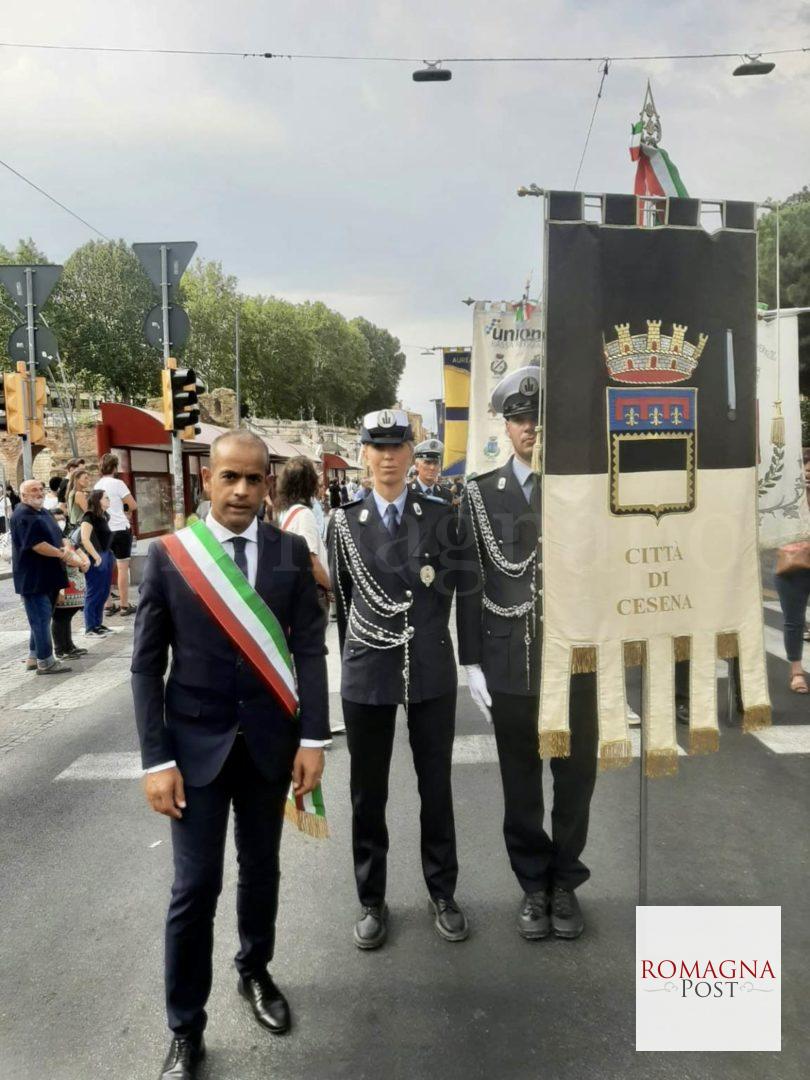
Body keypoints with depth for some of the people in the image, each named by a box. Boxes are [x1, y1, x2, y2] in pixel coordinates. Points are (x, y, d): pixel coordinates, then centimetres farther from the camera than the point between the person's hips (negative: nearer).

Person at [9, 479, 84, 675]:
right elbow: (36, 544, -23)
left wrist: (67, 547, -6)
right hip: (33, 579, -10)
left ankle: (34, 657, 26)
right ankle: (45, 662, 1)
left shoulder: (43, 513, 16)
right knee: (41, 619, -5)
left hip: (48, 577, 10)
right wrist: (63, 555, -18)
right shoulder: (22, 516, -14)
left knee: (42, 618, 16)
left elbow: (59, 536, 17)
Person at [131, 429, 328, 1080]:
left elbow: (310, 647, -2)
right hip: (196, 742, -2)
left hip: (269, 739, 2)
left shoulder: (291, 551, -2)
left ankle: (256, 972, 44)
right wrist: (156, 759, -9)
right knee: (196, 888, 5)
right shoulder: (168, 555, -6)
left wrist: (312, 738, -7)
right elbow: (147, 664, -5)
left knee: (261, 869, 19)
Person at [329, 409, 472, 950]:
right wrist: (355, 657, 11)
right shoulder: (345, 521, 2)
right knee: (368, 792, 11)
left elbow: (452, 583, 5)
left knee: (437, 785, 12)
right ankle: (372, 901, 29)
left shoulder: (440, 514, 1)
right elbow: (343, 599, 8)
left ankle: (443, 893, 31)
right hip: (368, 670, 0)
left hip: (432, 667, 0)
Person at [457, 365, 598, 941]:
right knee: (521, 781, 12)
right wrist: (472, 662, -2)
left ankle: (565, 881, 33)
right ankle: (534, 883, 33)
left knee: (576, 776, 12)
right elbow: (470, 582, 0)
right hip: (509, 663, 0)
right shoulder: (481, 492, 2)